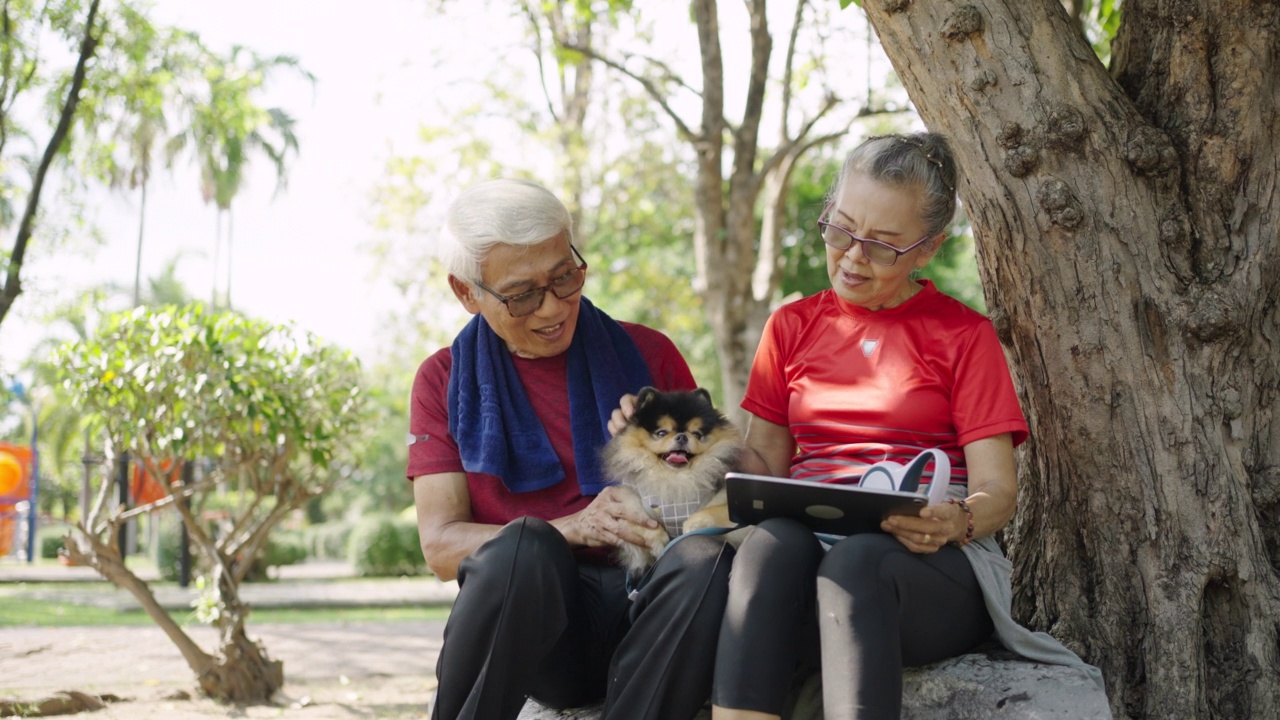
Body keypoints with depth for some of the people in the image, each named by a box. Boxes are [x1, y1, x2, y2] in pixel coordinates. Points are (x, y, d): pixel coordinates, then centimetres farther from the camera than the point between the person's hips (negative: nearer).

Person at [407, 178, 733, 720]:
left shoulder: (647, 353, 13)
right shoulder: (446, 380, 11)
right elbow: (440, 544, 2)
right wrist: (572, 528, -15)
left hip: (651, 613, 1)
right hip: (529, 609, -1)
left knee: (706, 559, -32)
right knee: (522, 545, -35)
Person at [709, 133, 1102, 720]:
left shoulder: (963, 335, 10)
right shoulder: (792, 326, 20)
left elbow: (996, 490, 2)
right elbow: (762, 460, 17)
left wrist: (955, 523, -22)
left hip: (927, 559, -2)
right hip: (806, 537, 2)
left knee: (856, 561, -38)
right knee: (772, 542, -35)